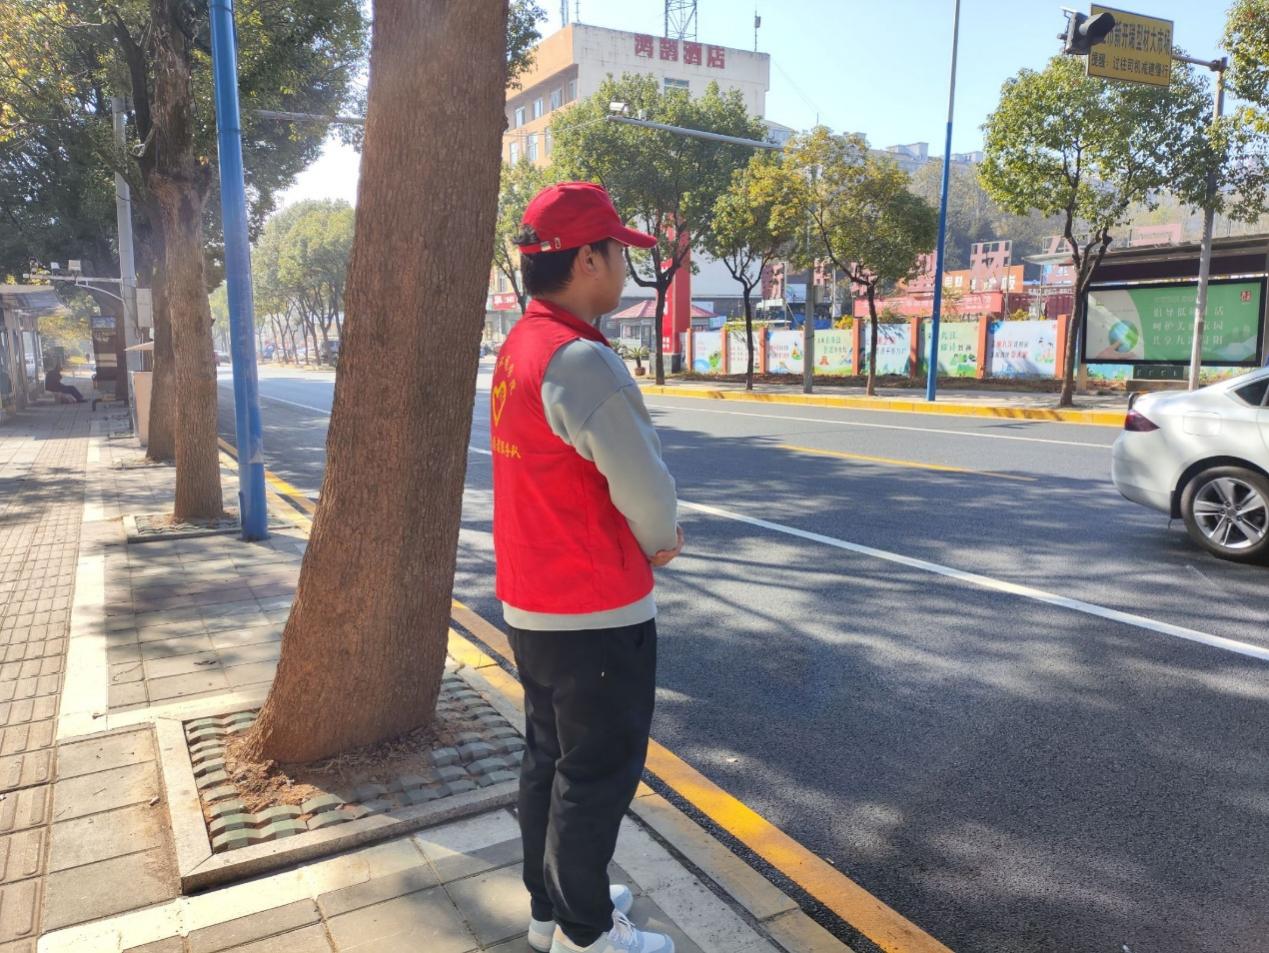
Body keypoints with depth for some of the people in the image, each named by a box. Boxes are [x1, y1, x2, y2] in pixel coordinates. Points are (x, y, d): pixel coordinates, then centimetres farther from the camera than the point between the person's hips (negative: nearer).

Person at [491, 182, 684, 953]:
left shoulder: (519, 347, 7)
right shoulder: (582, 360, -24)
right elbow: (648, 489, -23)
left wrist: (645, 534, 4)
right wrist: (657, 541, -1)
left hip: (531, 604, 9)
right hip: (597, 612, -9)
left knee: (550, 758, 21)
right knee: (598, 773, 8)